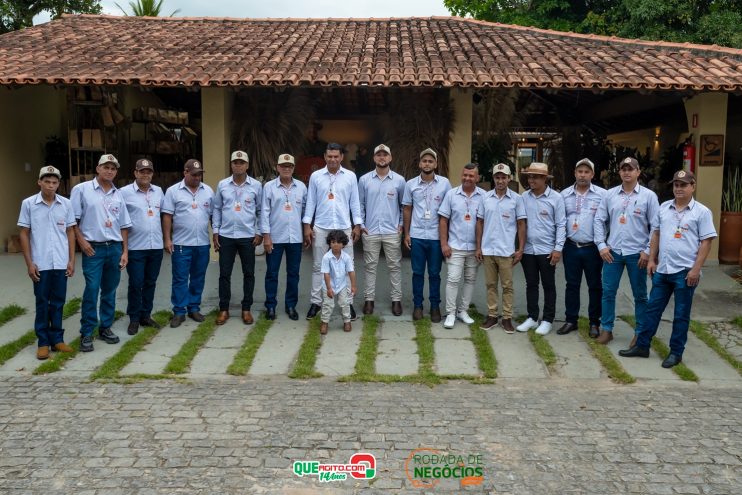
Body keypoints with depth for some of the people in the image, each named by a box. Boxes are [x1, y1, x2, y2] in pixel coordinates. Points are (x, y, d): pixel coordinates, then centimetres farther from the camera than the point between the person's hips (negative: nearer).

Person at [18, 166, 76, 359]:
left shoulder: (66, 204, 2)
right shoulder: (28, 204, -3)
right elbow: (24, 234, 0)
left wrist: (72, 260, 3)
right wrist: (29, 263, -5)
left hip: (61, 263, 2)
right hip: (40, 264, -2)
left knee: (58, 302, 9)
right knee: (42, 303, 5)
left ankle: (56, 339, 19)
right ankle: (43, 342, 13)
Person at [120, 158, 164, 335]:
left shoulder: (158, 191, 10)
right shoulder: (125, 192, -5)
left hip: (156, 246, 5)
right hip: (135, 247, -4)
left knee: (150, 283, 12)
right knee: (136, 284, 1)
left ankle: (146, 316, 24)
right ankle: (134, 319, 13)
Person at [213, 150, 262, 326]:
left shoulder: (256, 185, 0)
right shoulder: (222, 185, 3)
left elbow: (260, 211, 4)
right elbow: (217, 209, 7)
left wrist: (259, 233, -1)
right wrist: (215, 232, 2)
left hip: (248, 236, -1)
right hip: (226, 236, 1)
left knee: (248, 273, 6)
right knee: (224, 274, 5)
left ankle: (246, 309, 17)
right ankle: (224, 309, 16)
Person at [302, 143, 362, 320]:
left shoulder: (350, 176, 3)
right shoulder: (315, 176, 2)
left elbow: (355, 202, 5)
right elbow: (311, 202, 4)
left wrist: (357, 225, 1)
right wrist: (307, 225, -1)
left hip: (344, 227, 0)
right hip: (321, 227, 0)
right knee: (318, 266, 6)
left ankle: (348, 303, 11)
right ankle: (316, 302, 14)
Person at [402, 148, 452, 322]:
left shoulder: (444, 183, -1)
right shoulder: (411, 184, 2)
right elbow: (407, 209, 8)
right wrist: (406, 233, 3)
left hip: (436, 236, -1)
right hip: (417, 236, 1)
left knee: (434, 273, 8)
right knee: (418, 273, 8)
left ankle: (435, 306, 19)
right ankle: (417, 305, 20)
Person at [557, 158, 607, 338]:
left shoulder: (602, 194, -3)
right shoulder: (565, 194, 4)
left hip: (593, 248, -2)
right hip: (571, 247, 2)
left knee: (595, 286, 7)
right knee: (572, 285, 10)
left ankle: (594, 323, 18)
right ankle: (571, 320, 20)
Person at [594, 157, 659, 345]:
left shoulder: (648, 195, -3)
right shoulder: (610, 194, 4)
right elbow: (599, 220, 6)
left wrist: (648, 251, -8)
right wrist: (601, 245, -2)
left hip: (637, 253, -2)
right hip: (613, 251, 2)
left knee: (640, 295, 8)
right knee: (608, 292, 5)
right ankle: (606, 329, 16)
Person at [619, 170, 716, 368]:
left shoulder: (702, 212, -5)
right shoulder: (664, 208, 8)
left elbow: (706, 242, -7)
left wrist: (696, 269, -13)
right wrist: (651, 259, 7)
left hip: (685, 272, -4)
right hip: (662, 269, 4)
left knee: (681, 315, 6)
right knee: (652, 309, 10)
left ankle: (676, 353, 16)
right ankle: (642, 345, 19)